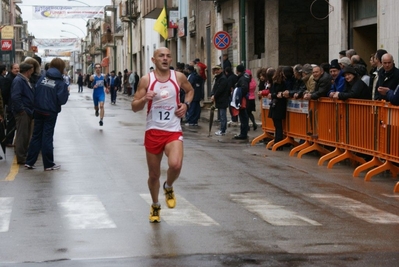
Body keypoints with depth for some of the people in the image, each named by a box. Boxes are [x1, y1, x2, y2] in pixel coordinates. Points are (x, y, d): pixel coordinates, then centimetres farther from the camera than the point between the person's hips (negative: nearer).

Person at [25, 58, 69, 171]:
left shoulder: (42, 78, 0)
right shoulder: (60, 82, -12)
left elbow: (35, 93, -2)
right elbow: (62, 100, -16)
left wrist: (36, 106, 12)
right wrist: (66, 92, 1)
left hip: (38, 111, 4)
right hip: (51, 113, -4)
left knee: (36, 136, 12)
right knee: (47, 137, 4)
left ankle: (29, 162, 13)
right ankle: (48, 164, 10)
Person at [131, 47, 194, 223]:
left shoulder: (178, 77, 1)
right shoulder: (146, 80, -3)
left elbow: (190, 90, 22)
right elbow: (134, 107, -2)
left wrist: (186, 104, 2)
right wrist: (144, 99, -22)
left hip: (173, 131, 0)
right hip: (153, 131, 0)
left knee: (175, 165, -26)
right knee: (154, 174, 9)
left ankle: (168, 188, 9)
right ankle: (155, 206, 35)